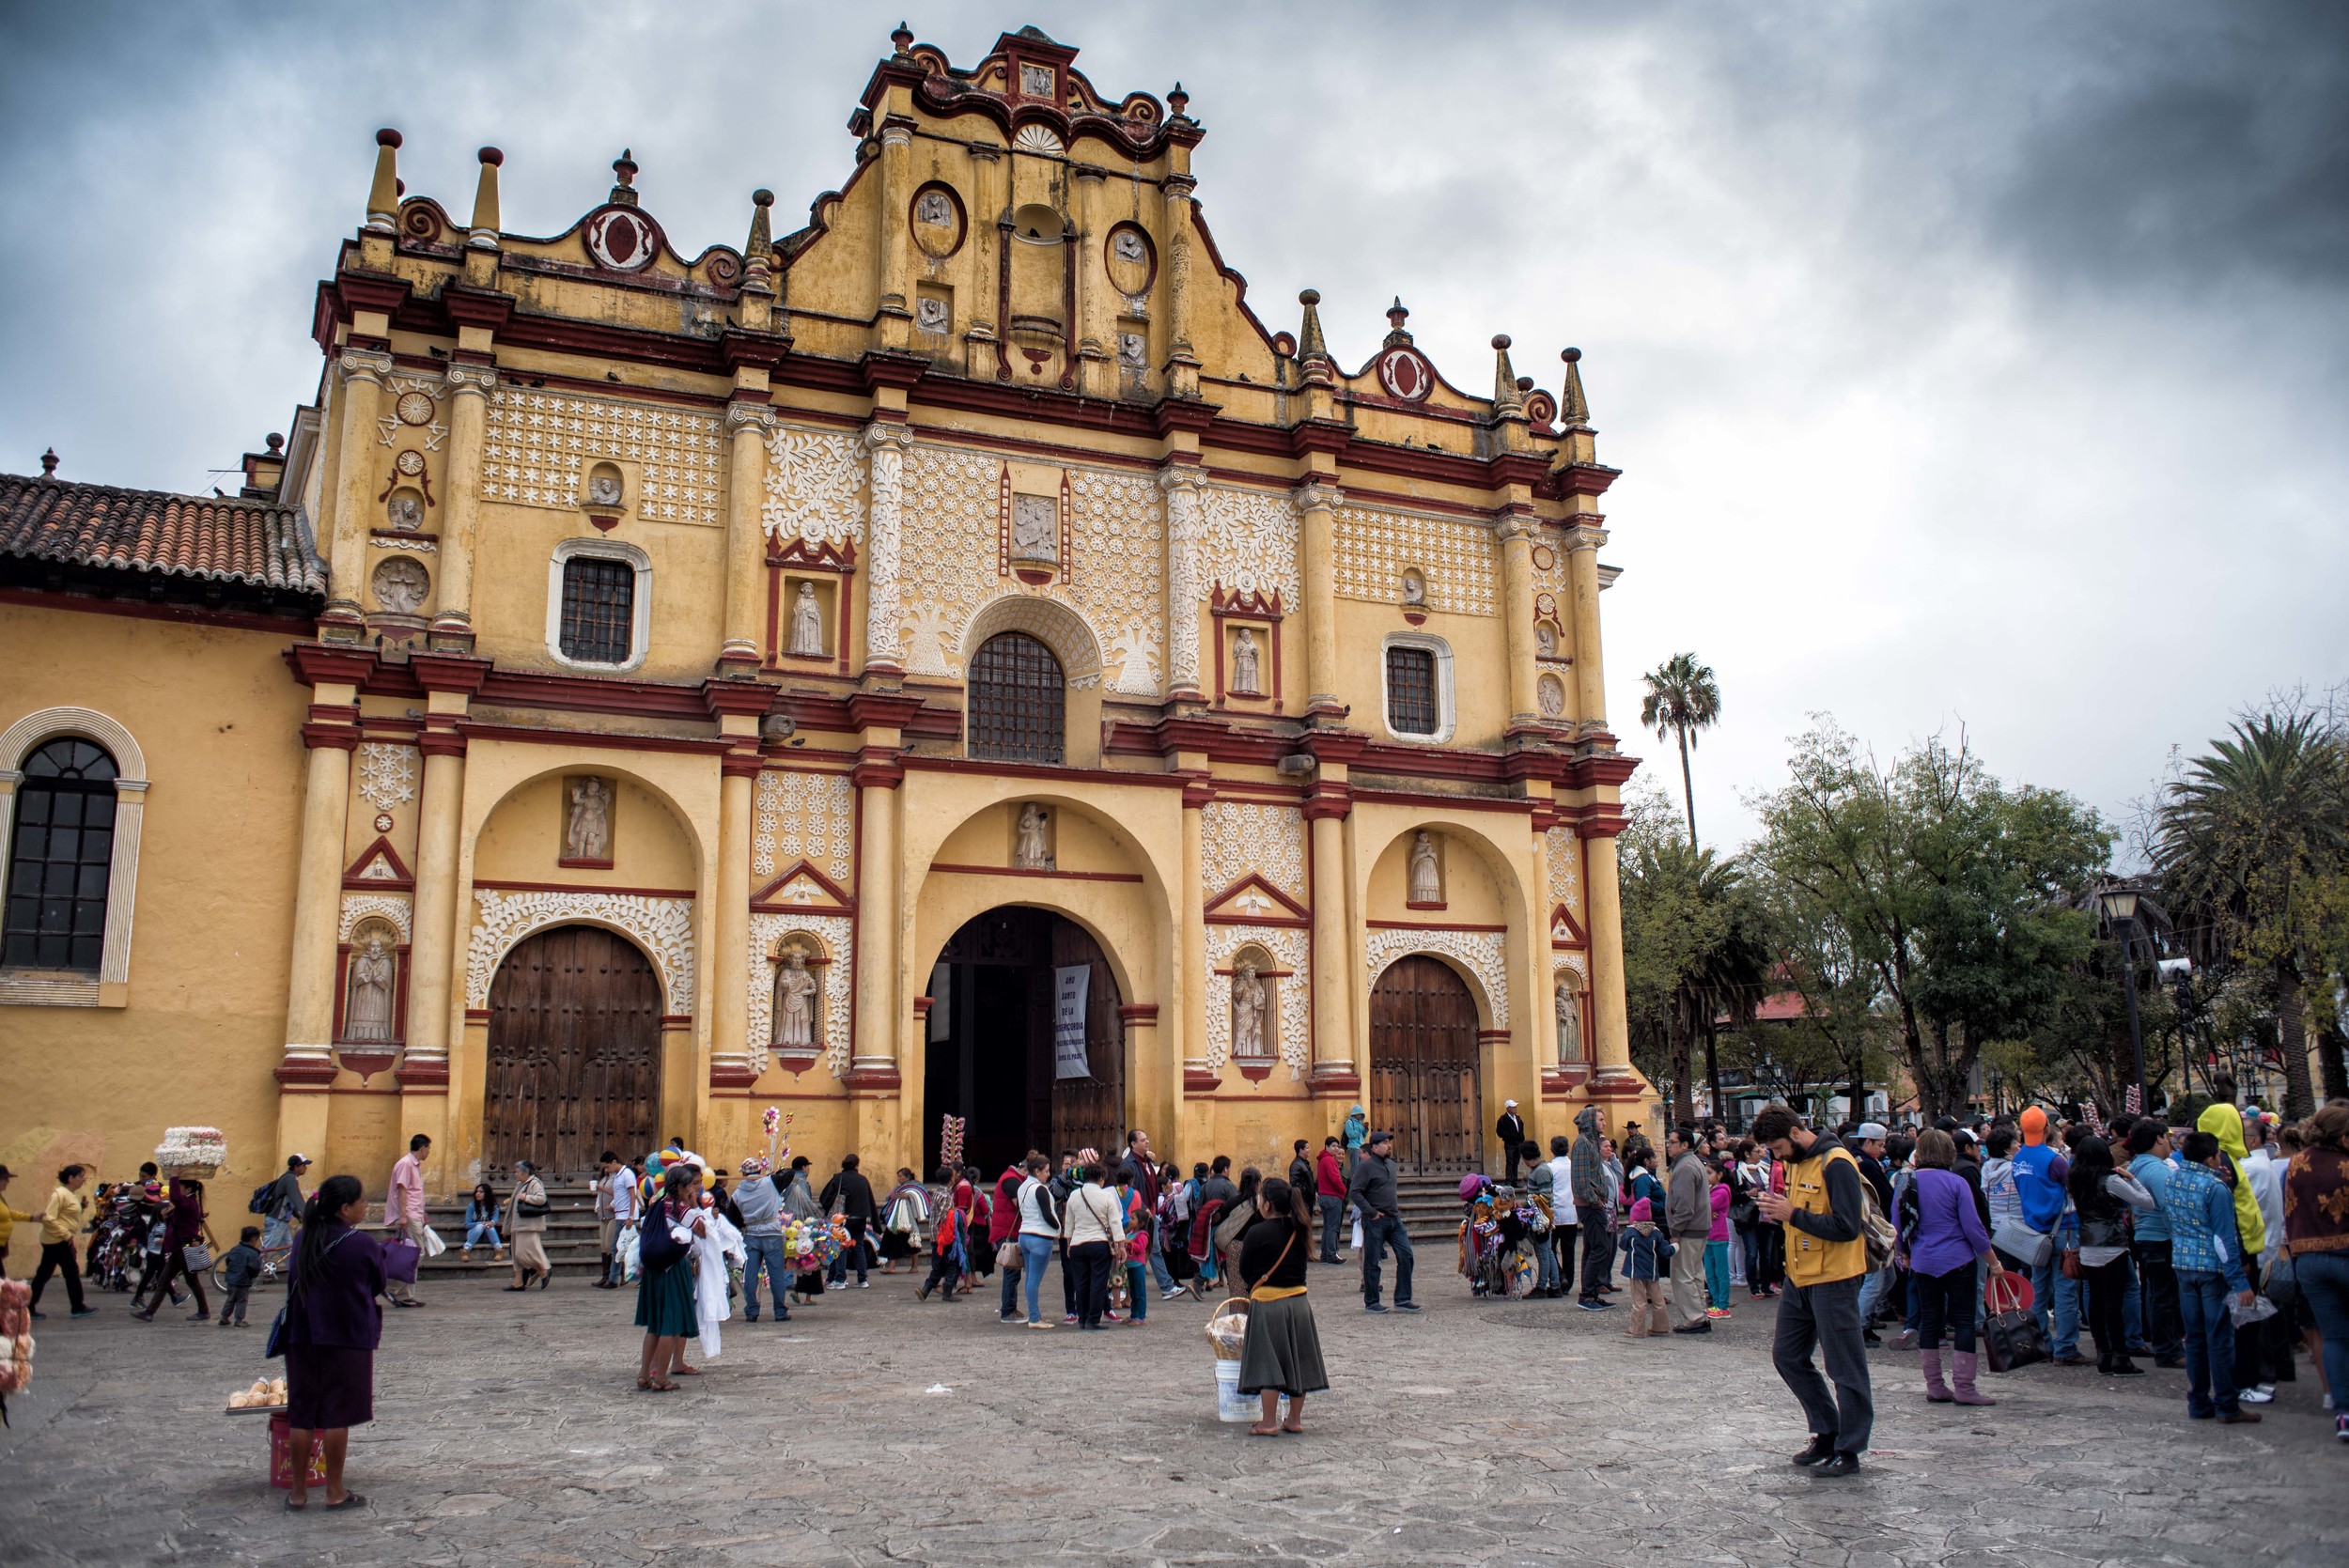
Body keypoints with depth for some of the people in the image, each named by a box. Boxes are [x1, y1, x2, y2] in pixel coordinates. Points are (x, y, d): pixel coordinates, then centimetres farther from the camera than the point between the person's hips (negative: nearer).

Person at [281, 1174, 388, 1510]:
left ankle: (298, 1491, 18)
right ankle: (335, 1492, 11)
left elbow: (294, 1284, 12)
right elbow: (379, 1286, -2)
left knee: (301, 1415, 11)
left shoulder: (304, 1240, 1)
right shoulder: (362, 1244, -14)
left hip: (303, 1337, 5)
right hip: (349, 1337, -4)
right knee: (337, 1415, 4)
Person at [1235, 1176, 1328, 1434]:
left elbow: (1244, 1271, -3)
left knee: (1268, 1362, 2)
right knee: (1296, 1361, 12)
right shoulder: (1299, 1230, 3)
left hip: (1267, 1303, -6)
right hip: (1299, 1300, 6)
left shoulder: (1257, 1233, -14)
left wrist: (1252, 1287, 18)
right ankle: (1295, 1420, 19)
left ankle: (1269, 1422, 5)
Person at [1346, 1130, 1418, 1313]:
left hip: (1394, 1219, 7)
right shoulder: (1365, 1166, -10)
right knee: (1372, 1262, 1)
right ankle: (1371, 1302, 12)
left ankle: (1402, 1299, 8)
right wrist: (1371, 1212, -18)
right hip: (1375, 1221, -7)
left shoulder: (1390, 1164, 14)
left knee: (1406, 1256, 1)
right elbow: (1354, 1192, -17)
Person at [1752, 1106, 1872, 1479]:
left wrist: (1794, 1215, -21)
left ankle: (1849, 1451, 10)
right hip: (1799, 1278, 10)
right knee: (1787, 1356, 13)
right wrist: (1777, 1211, 5)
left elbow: (1846, 1227, -22)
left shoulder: (1836, 1163, -17)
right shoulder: (1795, 1163, 12)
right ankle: (1827, 1433, 26)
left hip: (1833, 1280, -10)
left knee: (1845, 1366, 1)